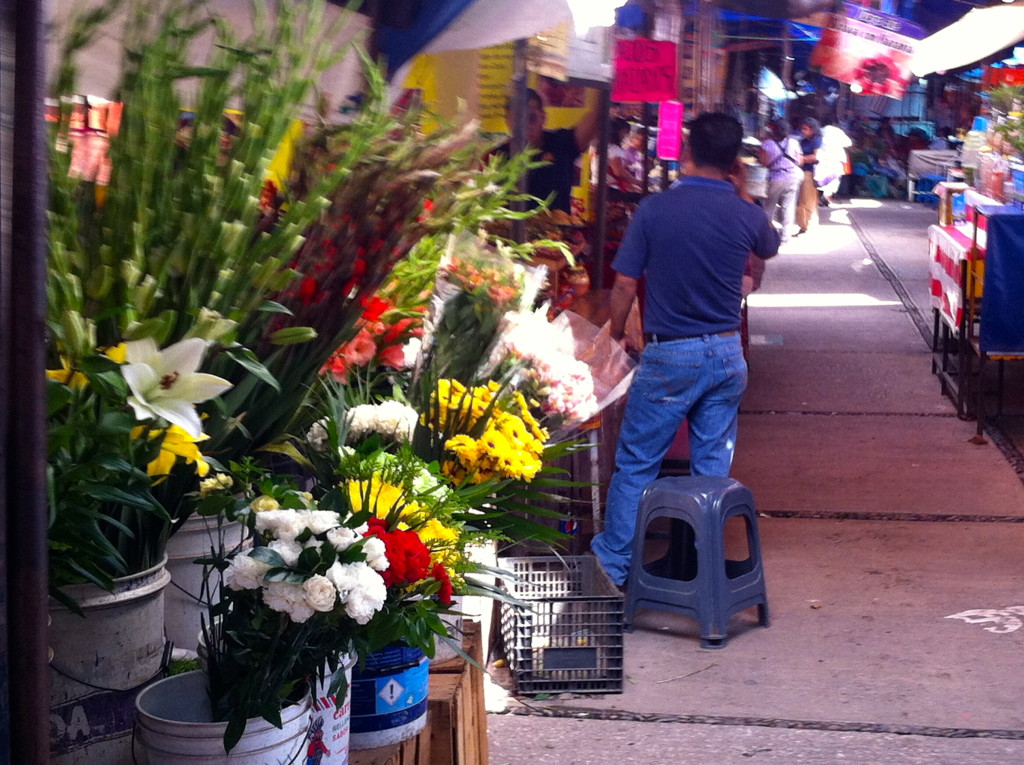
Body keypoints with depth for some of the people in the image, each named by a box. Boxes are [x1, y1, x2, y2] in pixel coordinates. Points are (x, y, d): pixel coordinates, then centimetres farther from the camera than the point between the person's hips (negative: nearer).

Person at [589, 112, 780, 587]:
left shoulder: (655, 209, -11)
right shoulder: (745, 214, -4)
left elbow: (625, 284, -9)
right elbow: (770, 247, 20)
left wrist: (617, 335, 7)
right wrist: (742, 193, 21)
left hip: (668, 356, -3)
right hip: (726, 354, 3)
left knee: (636, 463, 8)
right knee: (713, 467, 12)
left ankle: (615, 562, 15)